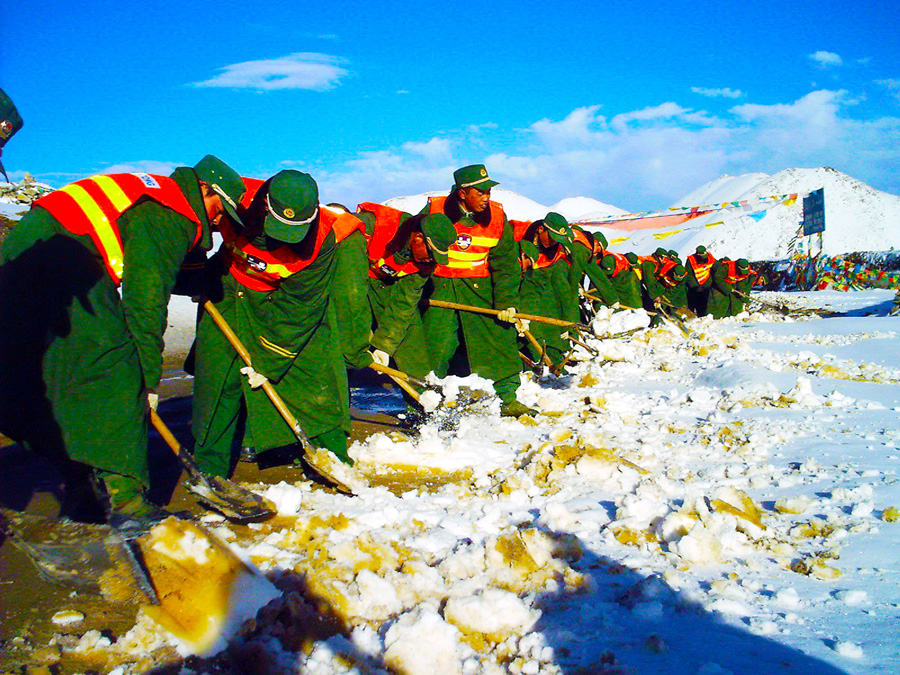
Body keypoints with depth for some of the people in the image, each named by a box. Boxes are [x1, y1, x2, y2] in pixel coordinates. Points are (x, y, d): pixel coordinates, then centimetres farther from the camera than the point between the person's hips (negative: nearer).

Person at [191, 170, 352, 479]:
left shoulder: (321, 238, -29)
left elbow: (299, 304, -24)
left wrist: (268, 361, -22)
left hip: (290, 298, 0)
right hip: (230, 293, 1)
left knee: (319, 374, -5)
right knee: (217, 378, -4)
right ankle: (209, 473, 10)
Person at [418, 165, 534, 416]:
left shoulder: (496, 216, -5)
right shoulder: (434, 211, -12)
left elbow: (505, 262, -1)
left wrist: (506, 301, -9)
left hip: (480, 287, 2)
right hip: (439, 285, -2)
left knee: (498, 338, -1)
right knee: (435, 345, -4)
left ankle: (506, 398, 13)